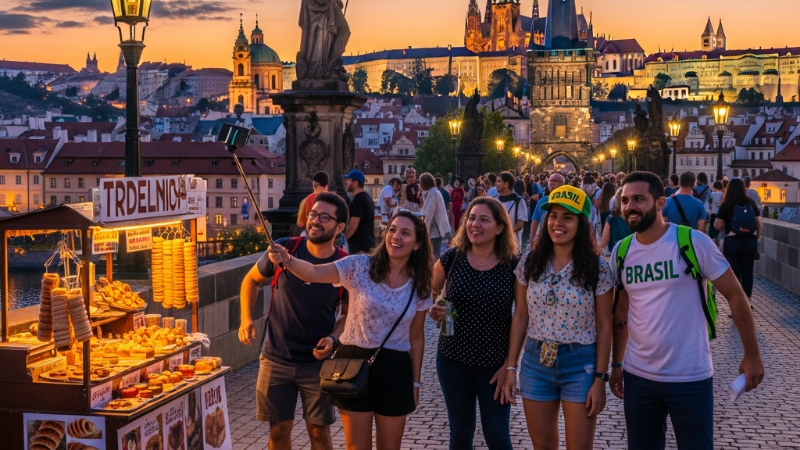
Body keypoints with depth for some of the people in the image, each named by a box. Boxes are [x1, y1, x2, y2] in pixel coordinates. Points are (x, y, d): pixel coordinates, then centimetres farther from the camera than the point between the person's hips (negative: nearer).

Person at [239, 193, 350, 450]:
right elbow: (251, 280, 8)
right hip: (276, 359, 1)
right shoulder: (284, 249, -9)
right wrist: (246, 319, -6)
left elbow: (349, 313, 5)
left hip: (318, 362, -1)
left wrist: (333, 337, -14)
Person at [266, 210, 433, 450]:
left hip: (395, 370, 2)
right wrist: (287, 259, -41)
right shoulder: (359, 266, -8)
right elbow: (314, 273, -22)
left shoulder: (418, 287, 1)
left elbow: (416, 336, 9)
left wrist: (415, 382, 9)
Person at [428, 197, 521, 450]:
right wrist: (433, 310, -12)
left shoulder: (513, 266, -10)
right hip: (453, 360, 1)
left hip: (495, 363, -1)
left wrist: (510, 364, -7)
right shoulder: (451, 258, -7)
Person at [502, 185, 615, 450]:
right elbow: (521, 317, 5)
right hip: (535, 362, 3)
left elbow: (604, 326, -5)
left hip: (580, 365, -3)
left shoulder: (597, 269, -8)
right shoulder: (530, 263, 0)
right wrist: (510, 367, 3)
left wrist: (600, 378, -8)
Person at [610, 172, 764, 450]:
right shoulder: (621, 251, 2)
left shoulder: (693, 242, -12)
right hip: (637, 377, 4)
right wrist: (616, 364, 13)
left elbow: (735, 294, -6)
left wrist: (752, 355, -5)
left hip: (690, 379, -4)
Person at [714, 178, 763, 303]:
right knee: (747, 272, 12)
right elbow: (760, 224, 4)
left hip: (732, 242, -3)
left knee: (734, 273, 3)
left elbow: (717, 226, -9)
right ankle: (747, 300, 17)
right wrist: (758, 238, 15)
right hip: (750, 241, 3)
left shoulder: (726, 205, -8)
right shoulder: (751, 203, 2)